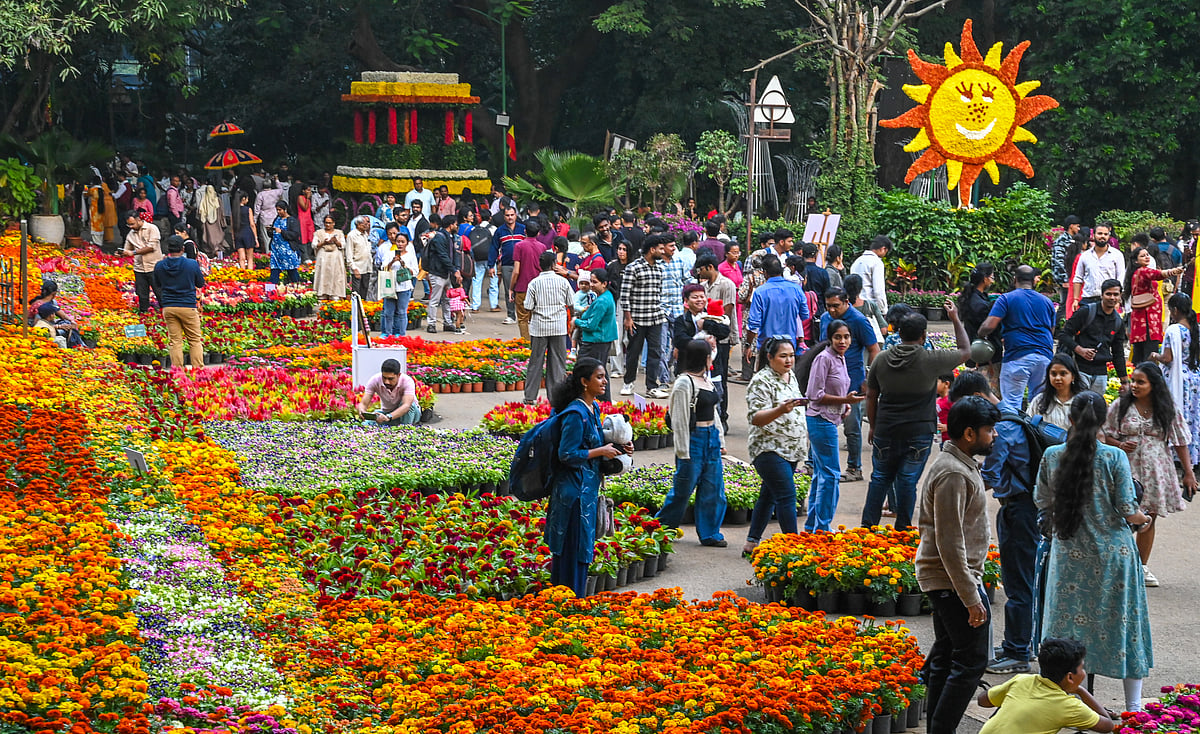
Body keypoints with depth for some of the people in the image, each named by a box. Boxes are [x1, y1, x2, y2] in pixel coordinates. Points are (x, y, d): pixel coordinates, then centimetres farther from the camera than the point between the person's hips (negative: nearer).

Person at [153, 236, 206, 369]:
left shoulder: (159, 266, -1)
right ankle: (198, 370, 3)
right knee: (195, 341, 6)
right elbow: (201, 283, 5)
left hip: (168, 307, 3)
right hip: (188, 307, -2)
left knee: (175, 341, 6)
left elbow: (158, 285, 12)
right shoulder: (192, 264, -9)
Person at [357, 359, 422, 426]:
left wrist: (388, 417, -61)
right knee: (365, 424, -23)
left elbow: (406, 405, -44)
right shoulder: (375, 381, -21)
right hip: (386, 412, 3)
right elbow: (363, 404, -23)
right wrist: (362, 411, -49)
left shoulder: (407, 381, -30)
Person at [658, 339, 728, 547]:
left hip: (711, 439, 8)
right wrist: (684, 452, -15)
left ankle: (710, 534, 15)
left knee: (713, 488, 8)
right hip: (694, 439, -8)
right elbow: (680, 420, -15)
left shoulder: (706, 379, 13)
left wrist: (720, 440, 18)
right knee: (683, 490, 0)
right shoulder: (684, 383, -14)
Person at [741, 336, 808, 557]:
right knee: (787, 495, -13)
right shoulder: (761, 381, -13)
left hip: (791, 448, 8)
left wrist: (802, 437, 24)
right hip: (769, 448, -8)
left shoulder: (791, 375, 14)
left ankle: (752, 544, 17)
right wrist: (781, 410, -33)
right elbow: (755, 418, -20)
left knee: (769, 495, 11)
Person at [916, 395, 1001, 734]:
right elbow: (950, 544, -24)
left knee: (946, 656, 15)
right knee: (971, 661, -8)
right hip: (954, 579, -11)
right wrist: (971, 599, -23)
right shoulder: (953, 474, -21)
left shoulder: (959, 464, 12)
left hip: (941, 579, 11)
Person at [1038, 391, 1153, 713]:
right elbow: (1127, 508, -12)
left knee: (1070, 624, 11)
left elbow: (1042, 502, 5)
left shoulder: (1052, 456, -6)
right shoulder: (1114, 457, -12)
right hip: (1113, 551, -2)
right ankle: (1133, 705, 12)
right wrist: (1142, 520, 9)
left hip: (1069, 551, 2)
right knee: (1123, 621, 8)